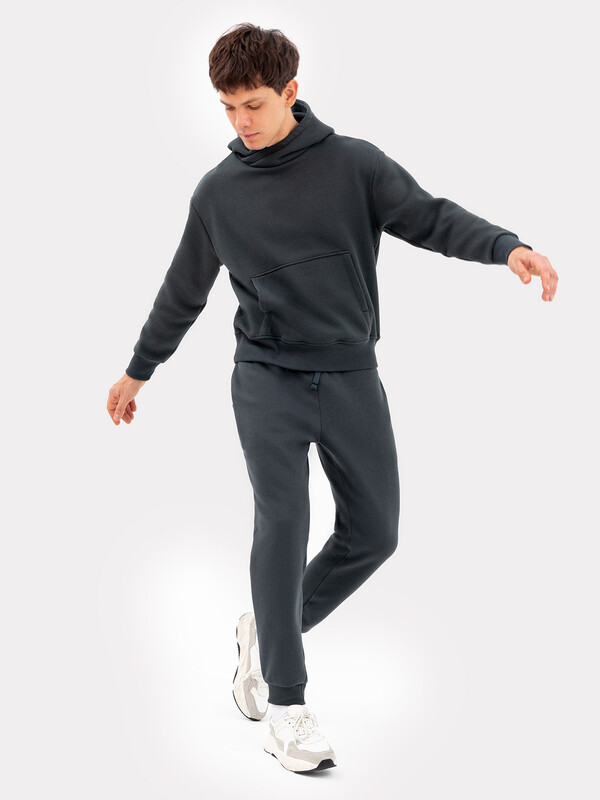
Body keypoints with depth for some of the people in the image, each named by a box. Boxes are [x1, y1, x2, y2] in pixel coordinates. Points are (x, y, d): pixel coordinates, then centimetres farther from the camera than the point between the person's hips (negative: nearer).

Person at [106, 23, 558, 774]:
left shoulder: (353, 164, -1)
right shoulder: (218, 192, 4)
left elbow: (430, 218, -8)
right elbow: (183, 292, 15)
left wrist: (506, 246, -26)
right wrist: (138, 371, 22)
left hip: (351, 379, 1)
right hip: (267, 381, -1)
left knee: (372, 533, 1)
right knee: (281, 528, -7)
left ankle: (266, 628, 25)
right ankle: (285, 699, 5)